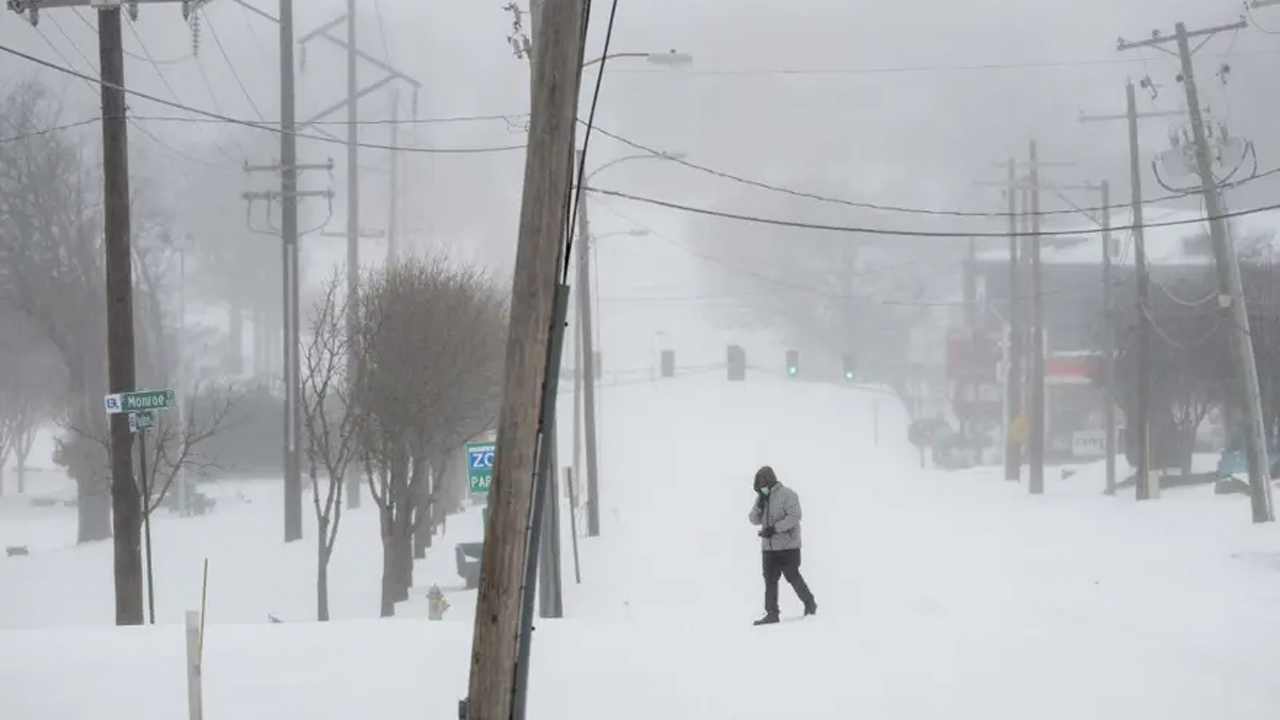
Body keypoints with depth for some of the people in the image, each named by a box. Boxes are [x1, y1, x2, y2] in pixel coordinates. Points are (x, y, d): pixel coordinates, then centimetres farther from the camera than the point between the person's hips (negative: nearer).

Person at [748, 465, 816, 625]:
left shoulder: (787, 495, -9)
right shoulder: (761, 498, 13)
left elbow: (794, 516, -19)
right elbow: (754, 520, 14)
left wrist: (775, 528, -24)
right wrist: (759, 507, -7)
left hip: (788, 546, -6)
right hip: (768, 547, 6)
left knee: (793, 576, -2)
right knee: (770, 580, 1)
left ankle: (809, 603, 18)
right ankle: (772, 613, 3)